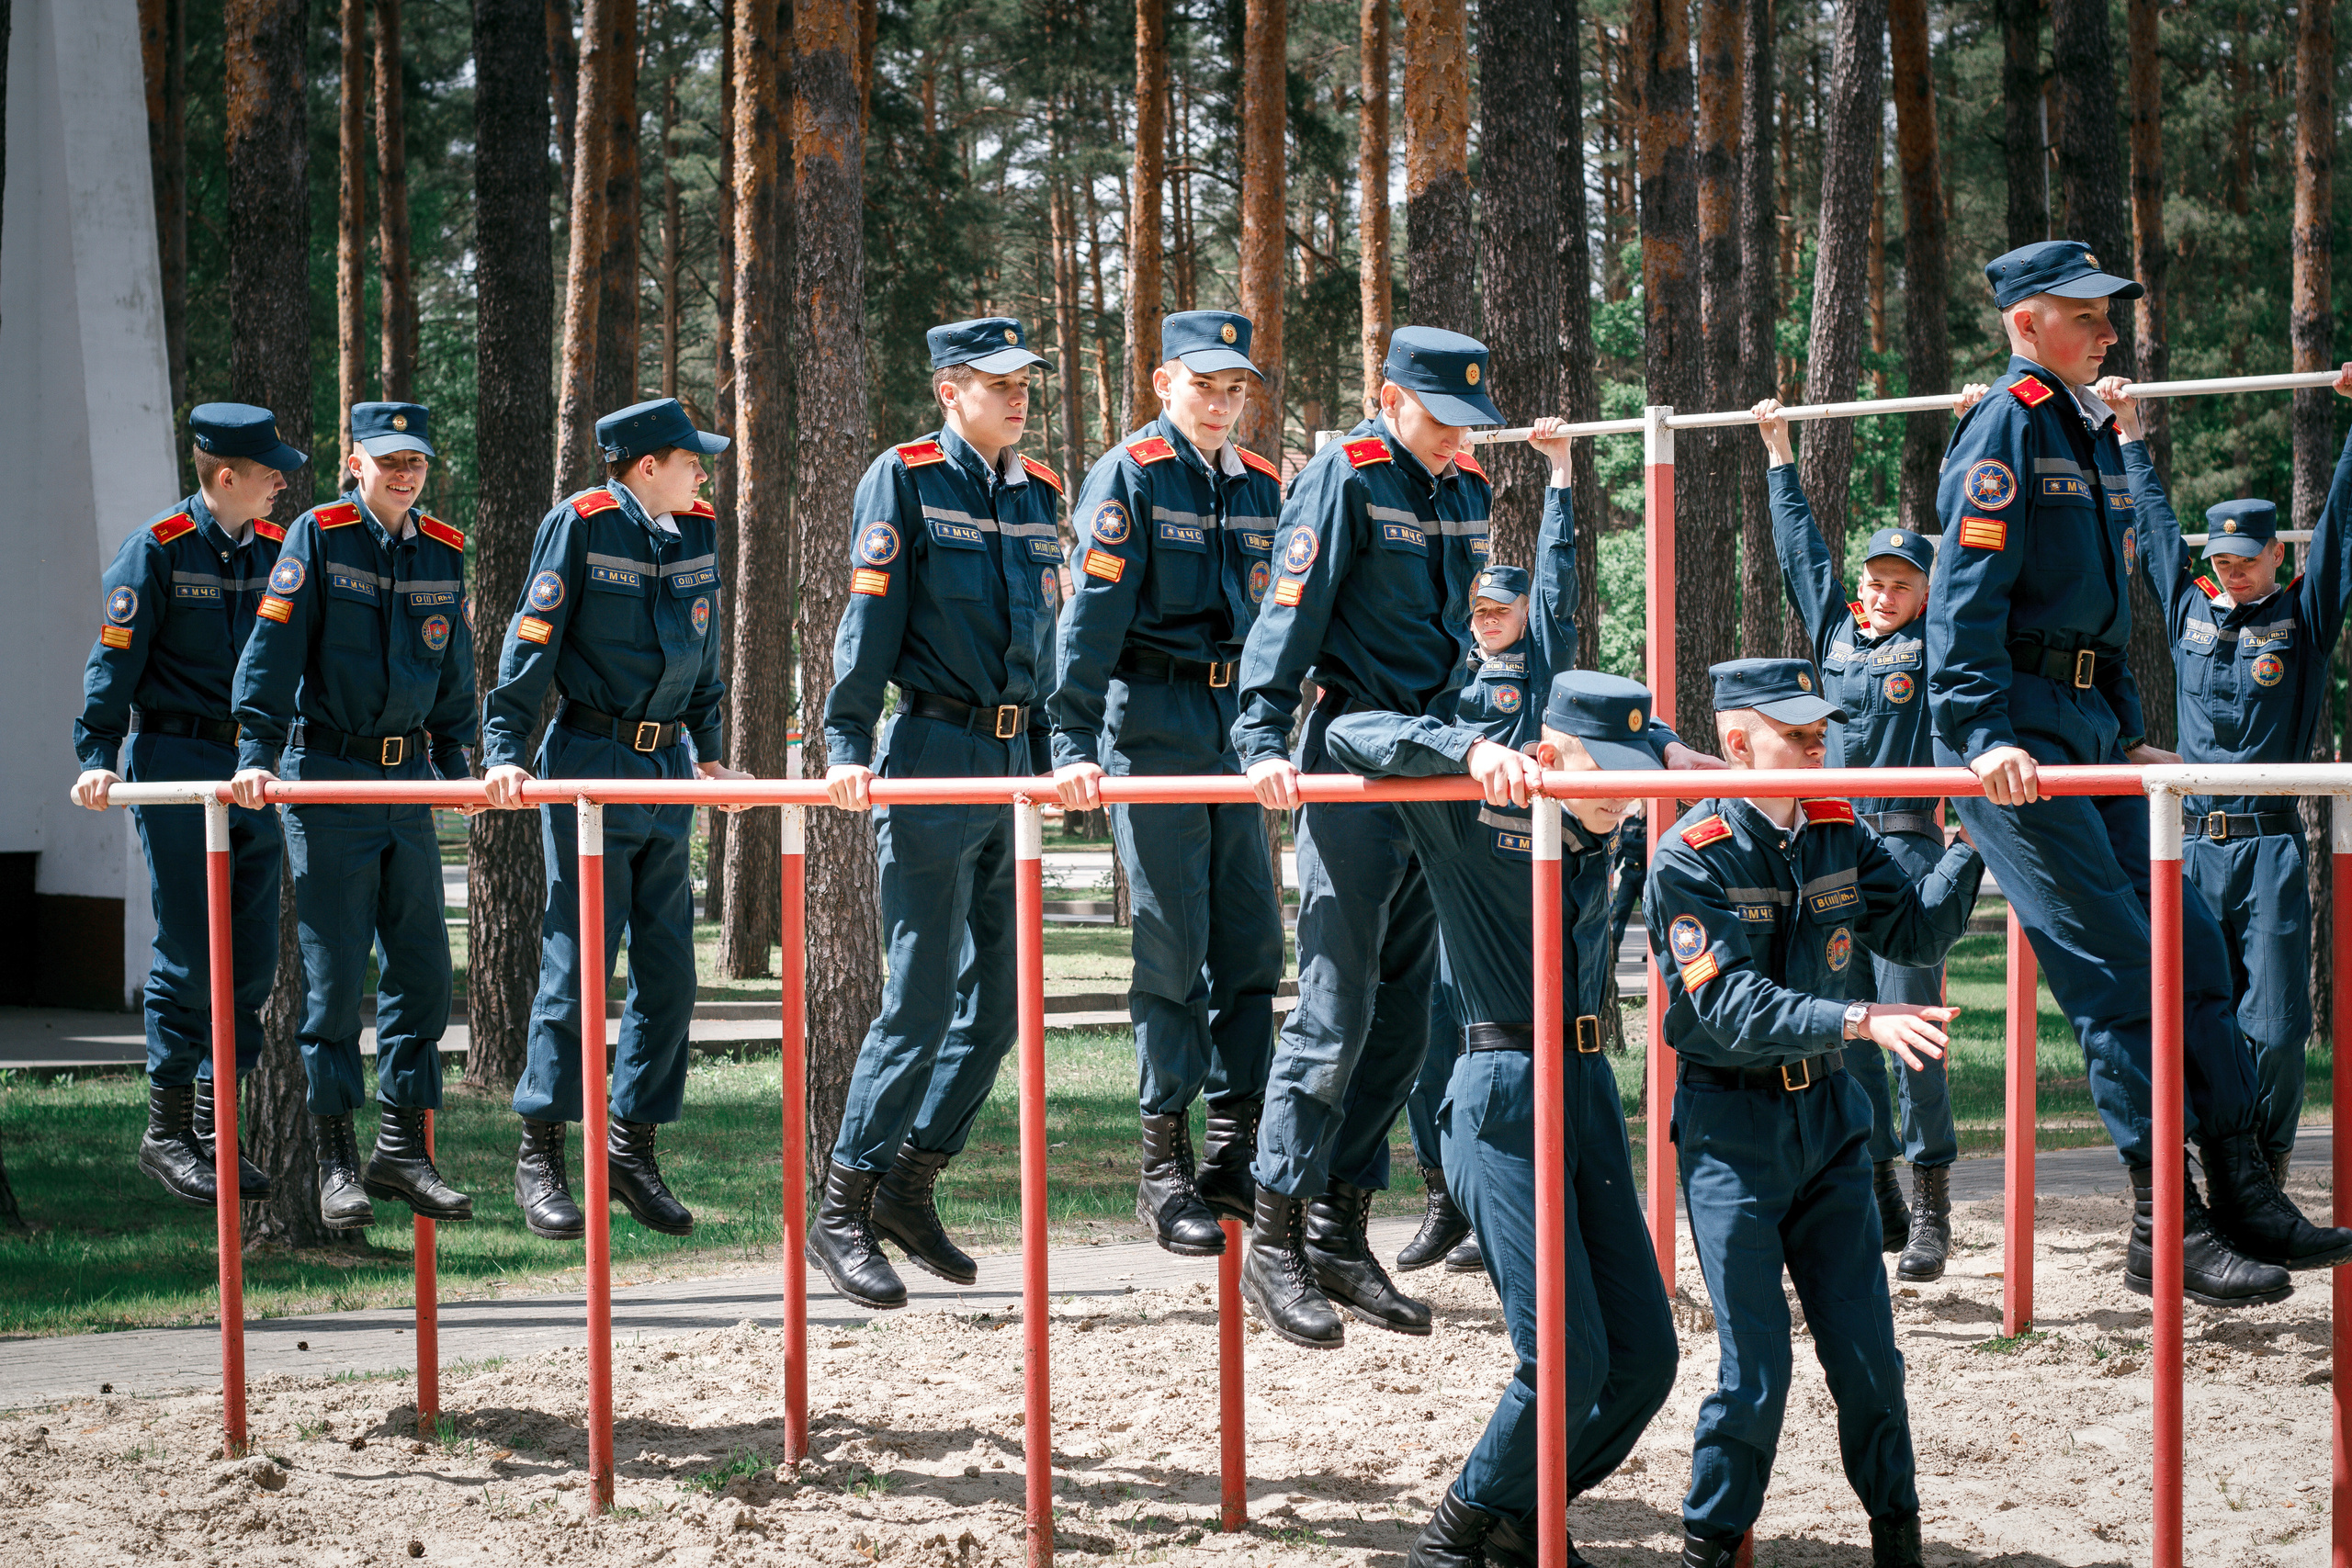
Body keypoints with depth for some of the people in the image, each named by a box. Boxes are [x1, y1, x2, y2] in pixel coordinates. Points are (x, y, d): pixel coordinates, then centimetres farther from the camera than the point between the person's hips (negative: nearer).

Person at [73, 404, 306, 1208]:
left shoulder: (277, 549, 10)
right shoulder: (157, 550, -7)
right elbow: (115, 660, -9)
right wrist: (98, 757, -18)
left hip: (253, 769, 6)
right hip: (176, 758, -6)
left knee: (252, 958, 4)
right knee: (190, 955, -5)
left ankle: (216, 1129, 13)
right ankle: (166, 1132, 6)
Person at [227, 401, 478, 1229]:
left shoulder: (444, 552, 9)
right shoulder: (319, 536, -6)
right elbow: (272, 648, -11)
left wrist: (453, 763, 17)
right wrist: (257, 754, -18)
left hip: (410, 780, 5)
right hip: (329, 777, -5)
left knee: (422, 964, 3)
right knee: (335, 968, -3)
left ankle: (402, 1150, 11)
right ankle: (337, 1159, 4)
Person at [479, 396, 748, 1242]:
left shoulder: (697, 533, 12)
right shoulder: (581, 526, -7)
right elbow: (531, 642, -9)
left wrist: (710, 755, 22)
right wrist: (504, 752, -16)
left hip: (669, 770, 6)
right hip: (591, 766, -6)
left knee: (668, 965, 4)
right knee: (578, 962, -6)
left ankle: (632, 1146, 14)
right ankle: (540, 1154, 2)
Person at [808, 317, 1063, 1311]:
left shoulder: (1038, 493, 14)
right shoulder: (905, 480, -5)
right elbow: (870, 618, -10)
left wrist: (1053, 753, 18)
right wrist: (846, 745, -17)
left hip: (1014, 764, 7)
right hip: (933, 761, -7)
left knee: (998, 997, 6)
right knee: (922, 997, -9)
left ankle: (909, 1190, 18)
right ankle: (841, 1214, -1)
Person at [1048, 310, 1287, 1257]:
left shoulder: (1261, 487, 13)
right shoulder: (1130, 477, -6)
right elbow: (1091, 613, -12)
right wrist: (1073, 745, -19)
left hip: (1236, 723, 6)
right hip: (1153, 724, -6)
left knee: (1252, 942, 4)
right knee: (1171, 948, -5)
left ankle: (1234, 1157, 12)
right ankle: (1164, 1171, 1)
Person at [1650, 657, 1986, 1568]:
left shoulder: (1840, 835, 4)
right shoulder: (1691, 859, -14)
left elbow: (1917, 931, 3)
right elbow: (1728, 1006, -23)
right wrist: (1860, 1022, -33)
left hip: (1828, 1116, 5)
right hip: (1733, 1128, -5)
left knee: (1867, 1353, 6)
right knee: (1756, 1366, -5)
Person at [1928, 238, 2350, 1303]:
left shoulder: (2090, 433, 18)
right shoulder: (2007, 426, -9)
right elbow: (1966, 592, -18)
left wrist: (2129, 735, 23)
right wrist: (1985, 735, -25)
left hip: (2088, 729, 9)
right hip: (2016, 735, -9)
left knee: (2188, 946, 5)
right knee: (2118, 973, -11)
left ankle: (2244, 1202, 9)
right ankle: (2165, 1235, -9)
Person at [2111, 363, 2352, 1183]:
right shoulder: (2190, 608, 13)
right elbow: (2154, 522, 24)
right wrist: (2129, 431, 29)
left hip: (2269, 846, -3)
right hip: (2194, 844, 3)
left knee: (2274, 1027, -6)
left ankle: (2266, 1172, 6)